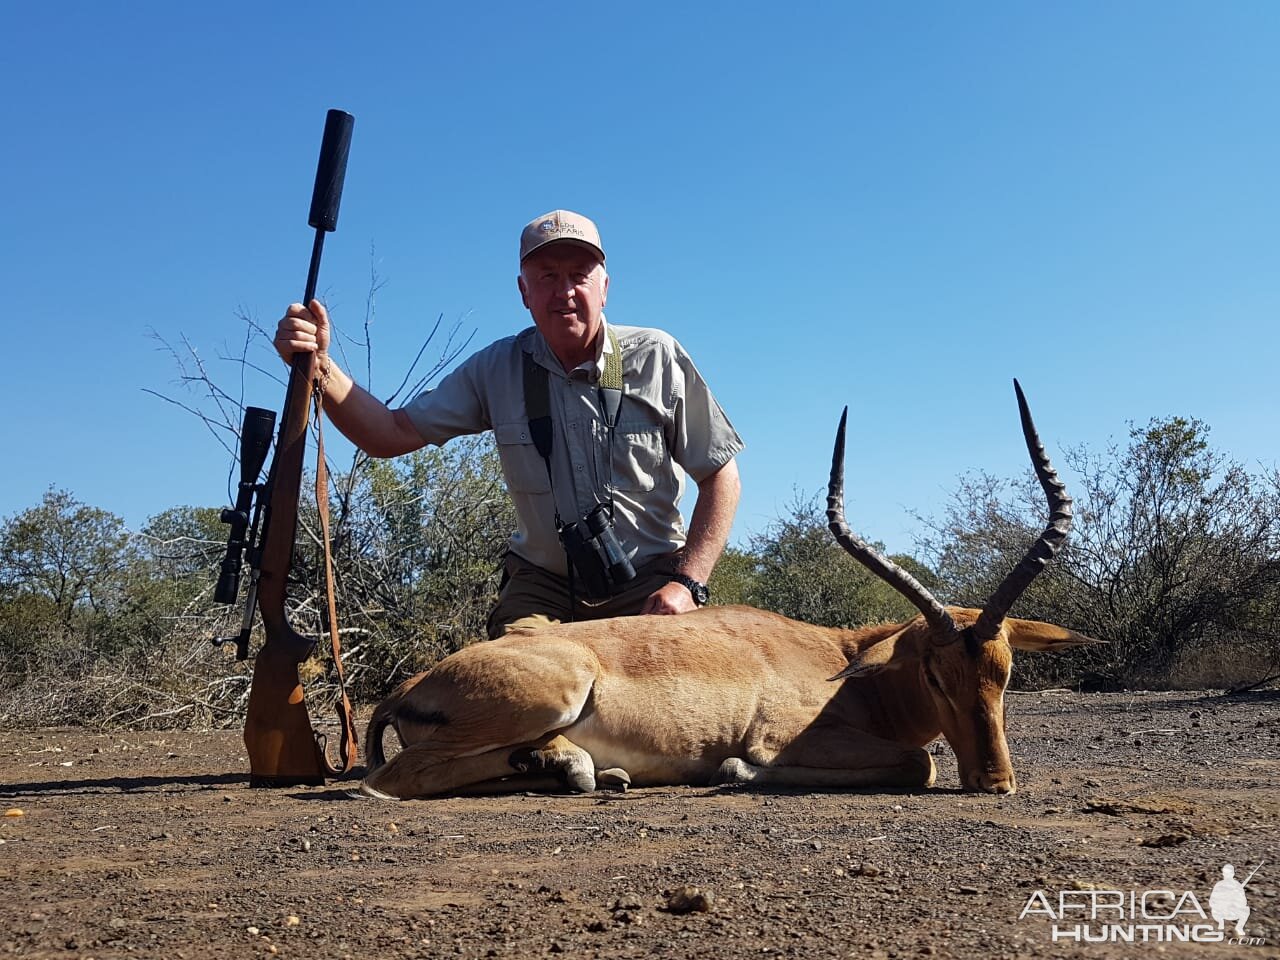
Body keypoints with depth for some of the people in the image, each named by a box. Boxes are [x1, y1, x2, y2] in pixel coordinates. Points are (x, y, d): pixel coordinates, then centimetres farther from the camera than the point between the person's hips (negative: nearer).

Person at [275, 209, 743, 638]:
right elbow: (391, 435, -6)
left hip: (650, 583, -1)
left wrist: (686, 582, -15)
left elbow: (721, 478, -4)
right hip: (543, 584, 1)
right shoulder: (497, 369, -3)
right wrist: (320, 368, -23)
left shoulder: (657, 358, -8)